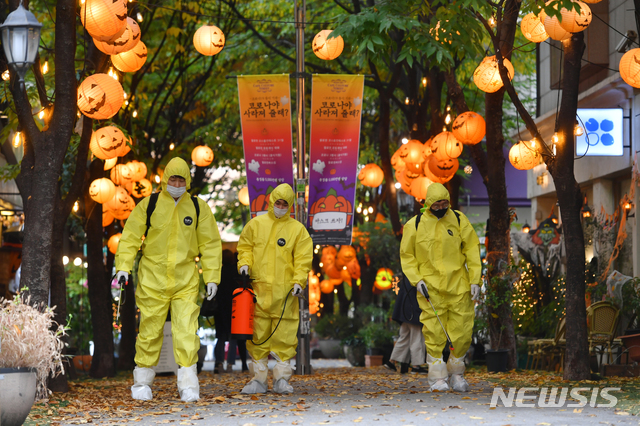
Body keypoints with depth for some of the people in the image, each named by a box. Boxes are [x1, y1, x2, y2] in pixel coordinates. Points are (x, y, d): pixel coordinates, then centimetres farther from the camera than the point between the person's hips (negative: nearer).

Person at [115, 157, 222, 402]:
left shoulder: (198, 208, 6)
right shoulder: (149, 205, 1)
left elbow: (210, 244, 9)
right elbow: (130, 237, 3)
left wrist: (211, 277, 4)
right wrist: (123, 266, -8)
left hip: (185, 281, 1)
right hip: (152, 279, 0)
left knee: (186, 331, -9)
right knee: (150, 330, 4)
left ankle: (188, 384, -7)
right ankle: (142, 381, 17)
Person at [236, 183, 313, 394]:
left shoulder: (297, 229, 8)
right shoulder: (256, 224, 12)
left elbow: (303, 259, 5)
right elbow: (245, 247, 16)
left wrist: (299, 281, -7)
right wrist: (244, 264, -3)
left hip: (285, 292, -1)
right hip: (258, 289, 1)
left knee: (284, 336, -2)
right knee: (257, 336, 2)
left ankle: (282, 378, 5)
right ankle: (258, 379, 8)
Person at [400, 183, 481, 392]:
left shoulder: (459, 220, 4)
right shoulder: (415, 225, 1)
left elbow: (472, 249, 6)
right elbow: (407, 256, 8)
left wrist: (475, 280, -1)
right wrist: (417, 280, -5)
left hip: (458, 286, 1)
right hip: (431, 288, -1)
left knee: (462, 332, 1)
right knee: (434, 334, -6)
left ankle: (456, 373, 19)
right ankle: (438, 377, 3)